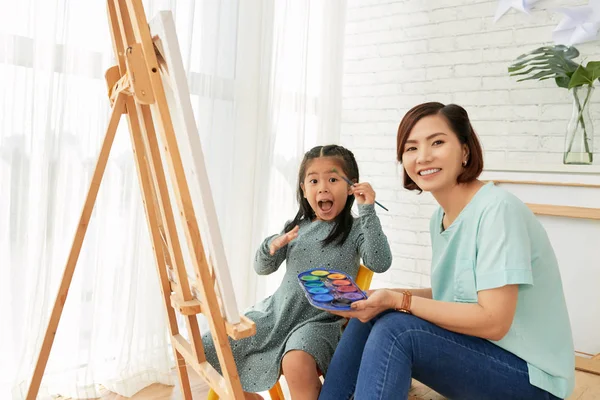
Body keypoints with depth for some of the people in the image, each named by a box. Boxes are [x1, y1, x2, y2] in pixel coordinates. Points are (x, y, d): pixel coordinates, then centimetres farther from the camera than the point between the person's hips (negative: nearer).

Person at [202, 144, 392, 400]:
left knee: (297, 363, -39)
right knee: (208, 350, 2)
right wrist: (271, 247, -10)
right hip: (277, 312, 6)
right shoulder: (295, 227, 9)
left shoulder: (356, 230, -3)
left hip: (320, 321, -5)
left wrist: (368, 211, -22)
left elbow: (380, 263, -20)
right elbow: (263, 268, 13)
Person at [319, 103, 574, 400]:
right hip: (475, 348, 8)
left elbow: (493, 321, -23)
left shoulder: (498, 209, -21)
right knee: (368, 316, -5)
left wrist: (399, 300, -24)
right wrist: (382, 298, -3)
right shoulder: (440, 218, 5)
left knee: (394, 329, -26)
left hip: (529, 374, -7)